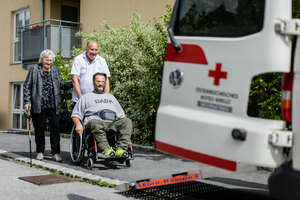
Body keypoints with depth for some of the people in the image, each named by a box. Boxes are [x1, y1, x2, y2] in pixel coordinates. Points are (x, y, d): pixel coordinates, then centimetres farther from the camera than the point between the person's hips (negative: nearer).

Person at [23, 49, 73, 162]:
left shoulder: (56, 70, 14)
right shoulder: (34, 70, 5)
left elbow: (61, 84, 15)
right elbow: (27, 87, 5)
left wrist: (73, 83, -2)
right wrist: (27, 102, -3)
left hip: (53, 106, 2)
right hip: (38, 105, -2)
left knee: (55, 128, -4)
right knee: (39, 129, 6)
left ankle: (56, 153, 2)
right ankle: (40, 152, 21)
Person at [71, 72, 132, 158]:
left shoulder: (111, 97, 36)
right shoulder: (86, 97, 25)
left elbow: (121, 114, 35)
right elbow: (75, 114, 16)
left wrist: (124, 122, 11)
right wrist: (78, 124, -6)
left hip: (113, 123, 3)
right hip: (96, 121, -3)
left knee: (127, 121, -27)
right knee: (95, 123, -40)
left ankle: (120, 148, -40)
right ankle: (106, 149, -50)